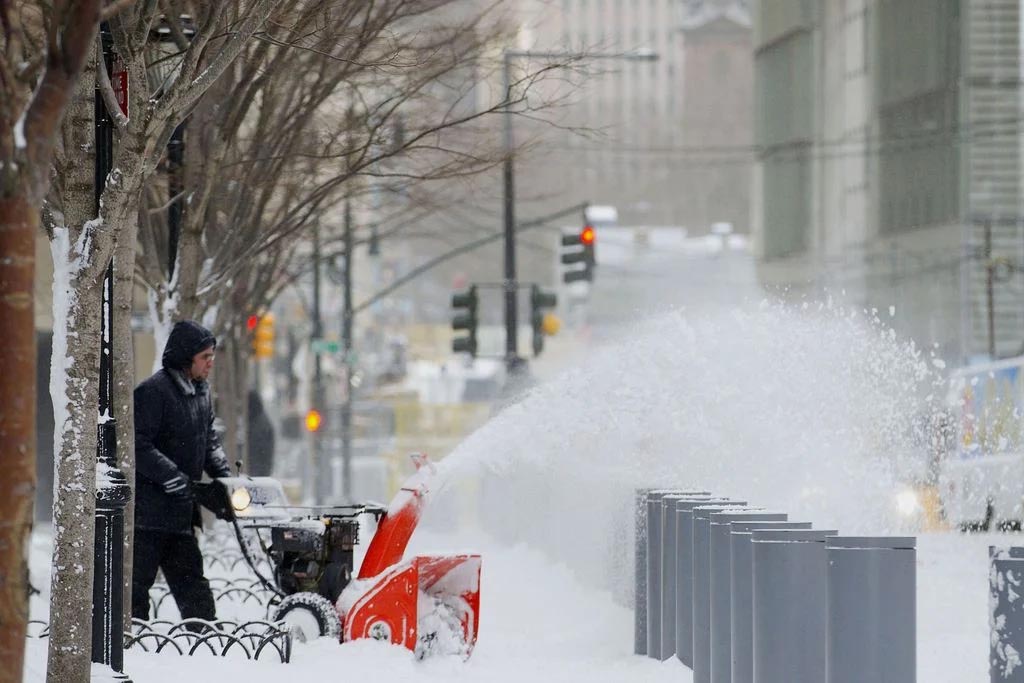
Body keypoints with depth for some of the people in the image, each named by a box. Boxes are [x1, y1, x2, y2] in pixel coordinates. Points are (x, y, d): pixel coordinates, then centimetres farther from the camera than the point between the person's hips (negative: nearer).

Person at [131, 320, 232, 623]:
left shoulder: (200, 391, 12)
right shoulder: (152, 392, -16)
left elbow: (208, 440, 21)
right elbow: (138, 446, -21)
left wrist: (224, 474, 6)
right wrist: (174, 478, -24)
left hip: (181, 512, 9)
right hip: (148, 510, -9)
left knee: (192, 584, 11)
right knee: (136, 582, -4)